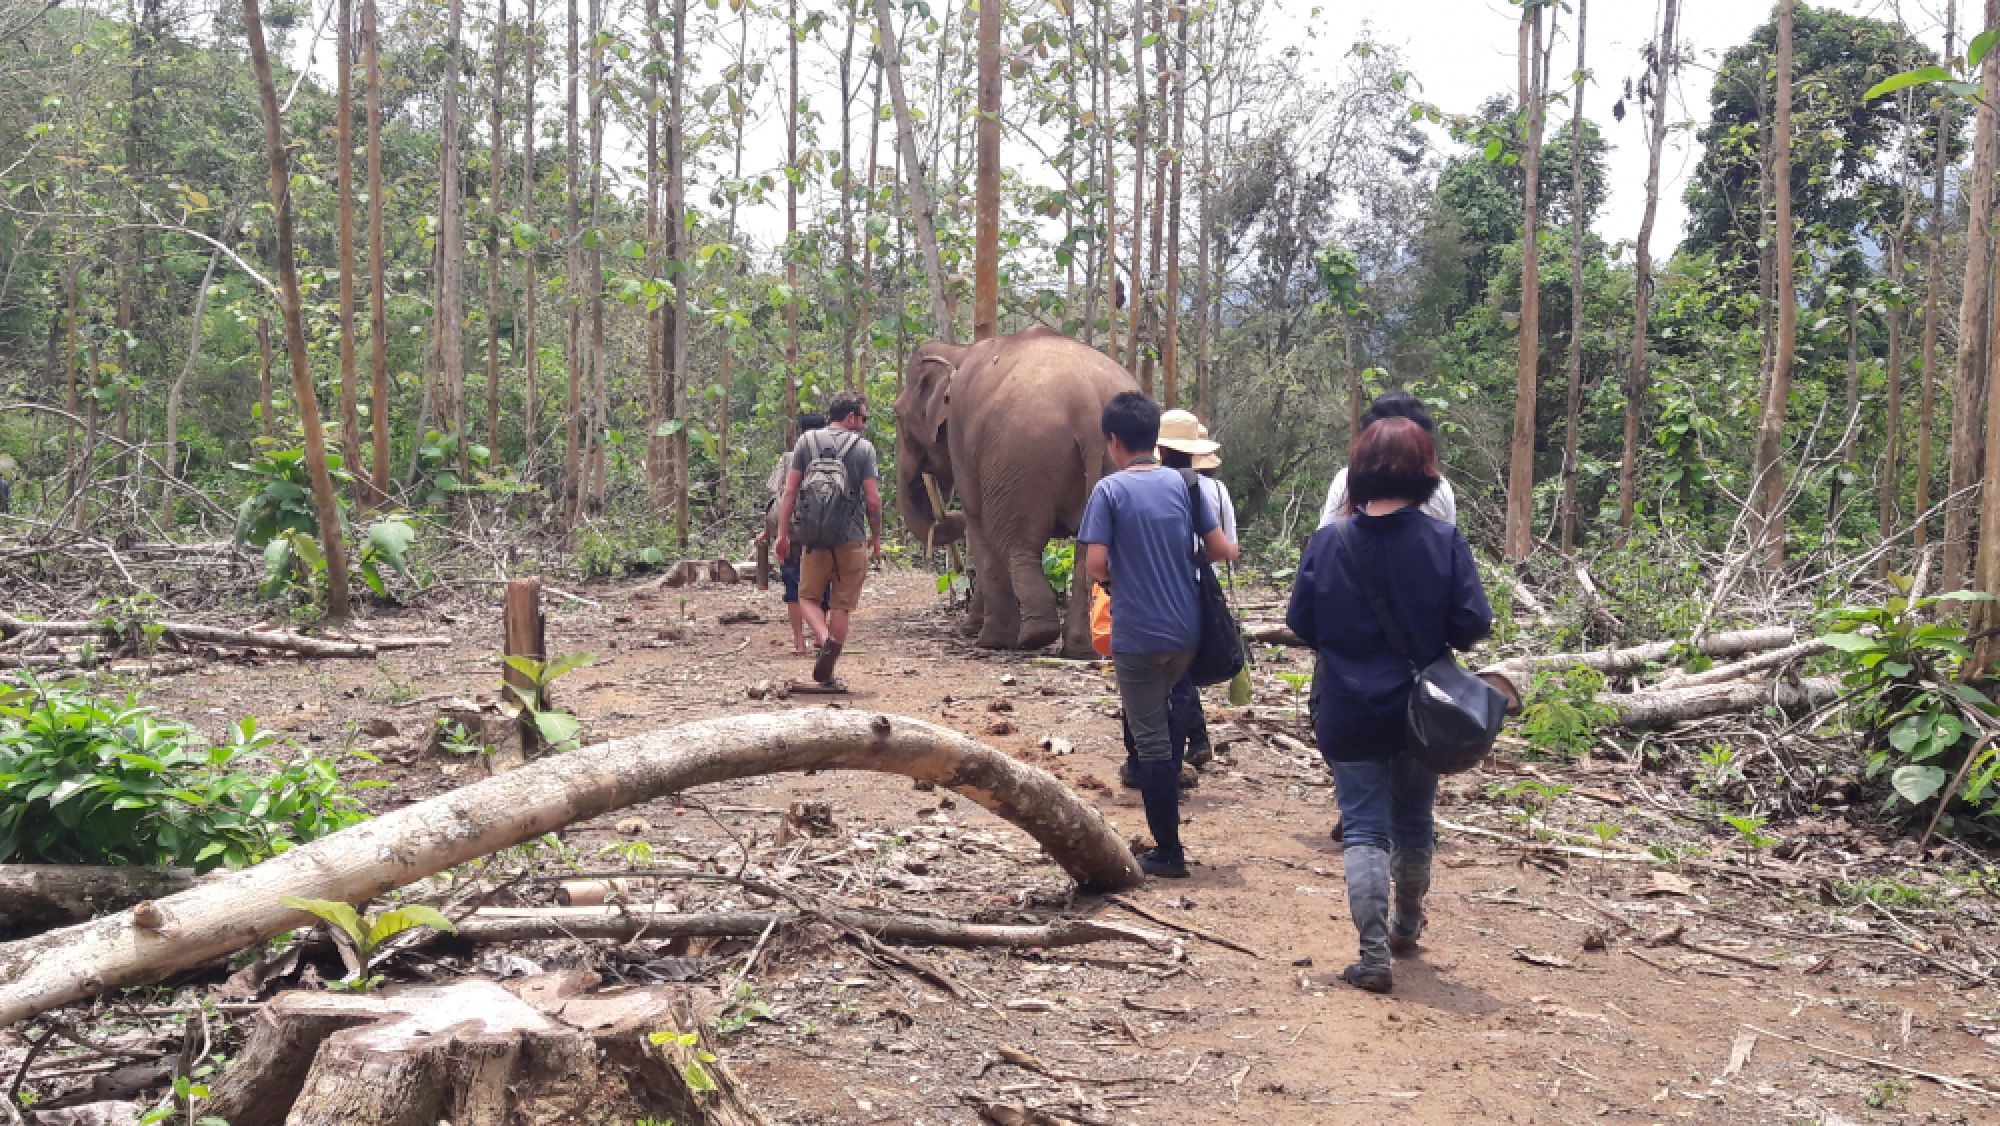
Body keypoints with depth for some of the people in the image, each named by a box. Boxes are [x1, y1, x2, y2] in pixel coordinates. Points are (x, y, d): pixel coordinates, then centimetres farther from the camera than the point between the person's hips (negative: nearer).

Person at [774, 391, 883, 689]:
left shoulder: (806, 441, 5)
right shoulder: (863, 447, -1)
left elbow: (789, 491, 1)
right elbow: (873, 500, -4)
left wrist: (783, 533, 6)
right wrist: (876, 537, 9)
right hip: (851, 539, -1)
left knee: (808, 596, 15)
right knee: (842, 605, 7)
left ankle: (825, 638, -14)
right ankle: (826, 673, 8)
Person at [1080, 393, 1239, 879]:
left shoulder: (1109, 490, -10)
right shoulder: (1182, 485, 3)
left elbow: (1095, 565, -16)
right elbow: (1222, 550, 2)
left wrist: (1113, 580, 6)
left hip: (1137, 635, -5)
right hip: (1186, 630, 5)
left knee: (1151, 741, 4)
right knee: (1160, 728, 24)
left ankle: (1168, 852, 9)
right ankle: (1166, 830, 29)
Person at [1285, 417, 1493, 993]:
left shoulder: (1328, 542, -10)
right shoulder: (1445, 541, -12)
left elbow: (1300, 624, -4)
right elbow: (1473, 625, -12)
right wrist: (1430, 635, 9)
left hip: (1349, 716, -1)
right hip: (1420, 711, 2)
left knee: (1363, 828, 4)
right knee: (1413, 823, 21)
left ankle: (1374, 953, -7)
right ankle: (1408, 924, 41)